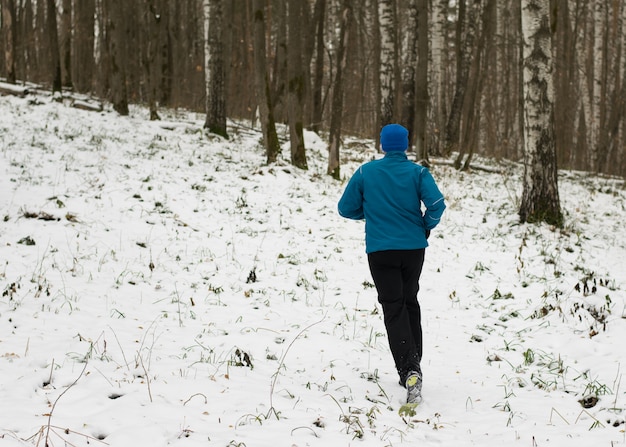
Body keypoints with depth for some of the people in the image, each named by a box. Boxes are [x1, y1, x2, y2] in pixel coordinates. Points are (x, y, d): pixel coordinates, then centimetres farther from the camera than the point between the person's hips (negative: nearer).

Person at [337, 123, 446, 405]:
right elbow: (436, 204, -16)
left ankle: (409, 371, -21)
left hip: (380, 249, -1)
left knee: (393, 308, -3)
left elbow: (346, 208, 3)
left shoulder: (366, 172, 0)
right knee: (409, 302, 19)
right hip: (413, 247, 2)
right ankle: (413, 364, 23)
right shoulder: (417, 172, -2)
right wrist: (426, 227, 3)